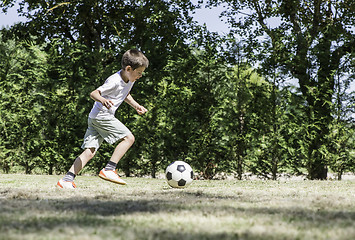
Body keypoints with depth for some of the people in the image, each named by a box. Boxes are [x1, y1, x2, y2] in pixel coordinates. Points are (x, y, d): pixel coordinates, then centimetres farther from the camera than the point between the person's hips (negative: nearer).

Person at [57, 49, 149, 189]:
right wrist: (102, 100, -44)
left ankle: (67, 179, -2)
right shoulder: (115, 81, -19)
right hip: (101, 116, -9)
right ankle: (109, 170, -11)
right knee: (129, 137, -11)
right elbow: (93, 93, -24)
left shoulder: (129, 79, 11)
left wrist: (136, 106, 23)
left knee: (90, 151, 3)